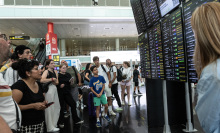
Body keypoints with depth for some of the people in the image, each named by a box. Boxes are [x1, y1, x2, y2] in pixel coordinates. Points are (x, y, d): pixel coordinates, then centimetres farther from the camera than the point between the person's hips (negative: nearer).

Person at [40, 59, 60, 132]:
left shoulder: (55, 72, 11)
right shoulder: (46, 72, -11)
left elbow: (57, 82, 10)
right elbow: (42, 80, -30)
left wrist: (55, 82, -12)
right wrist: (52, 79, -19)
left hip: (55, 89, 8)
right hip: (49, 90, -8)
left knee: (57, 107, 15)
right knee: (50, 108, -1)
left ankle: (54, 123, 33)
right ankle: (50, 127, 11)